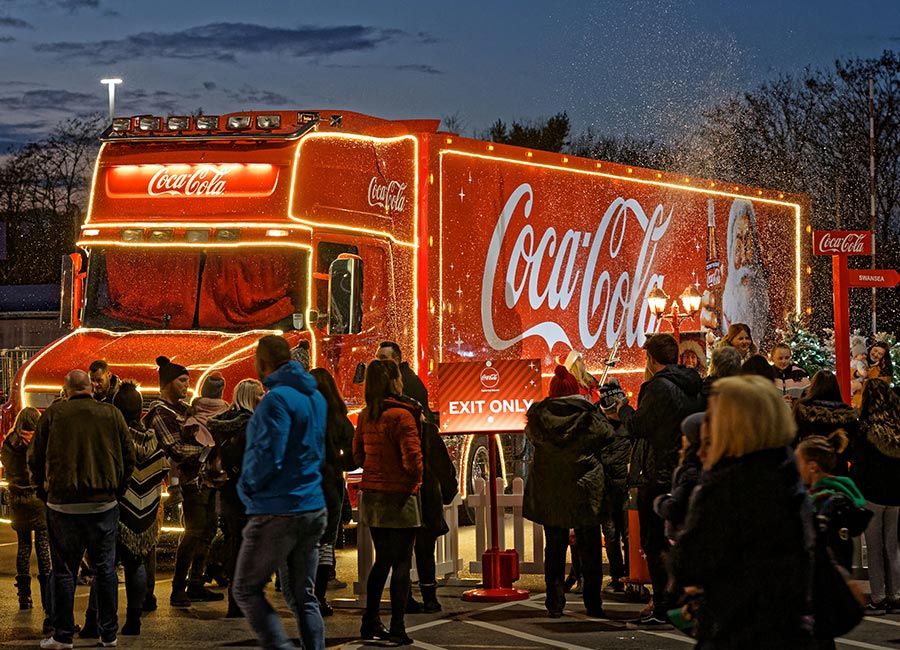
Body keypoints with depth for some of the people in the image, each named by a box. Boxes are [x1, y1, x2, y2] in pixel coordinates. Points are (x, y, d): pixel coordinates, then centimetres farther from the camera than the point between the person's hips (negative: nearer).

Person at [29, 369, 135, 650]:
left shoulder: (53, 414, -4)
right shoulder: (112, 414, -1)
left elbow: (35, 458, 0)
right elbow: (129, 457, 3)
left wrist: (44, 490, 14)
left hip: (62, 504, -1)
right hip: (104, 504, 1)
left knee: (64, 571, 6)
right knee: (105, 569, 10)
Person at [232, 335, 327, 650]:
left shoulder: (277, 399, -16)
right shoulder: (315, 397, 13)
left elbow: (267, 456, -22)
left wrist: (246, 487, -4)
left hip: (276, 513, -8)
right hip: (313, 508, 8)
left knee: (246, 590, 0)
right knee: (304, 596, 12)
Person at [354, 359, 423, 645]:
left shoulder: (365, 416, 6)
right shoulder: (401, 415, -15)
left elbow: (358, 456, 12)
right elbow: (412, 459, -19)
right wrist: (414, 480, 0)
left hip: (371, 495, 7)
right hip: (398, 498, -7)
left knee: (382, 560, 18)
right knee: (401, 563, 0)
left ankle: (370, 624, 21)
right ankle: (397, 629, 1)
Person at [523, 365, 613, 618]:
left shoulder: (539, 417, -5)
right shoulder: (589, 416, -11)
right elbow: (606, 436, 2)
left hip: (549, 491, 2)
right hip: (584, 491, -2)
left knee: (554, 549, 10)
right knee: (590, 549, 7)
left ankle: (555, 604, 8)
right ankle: (593, 604, 6)